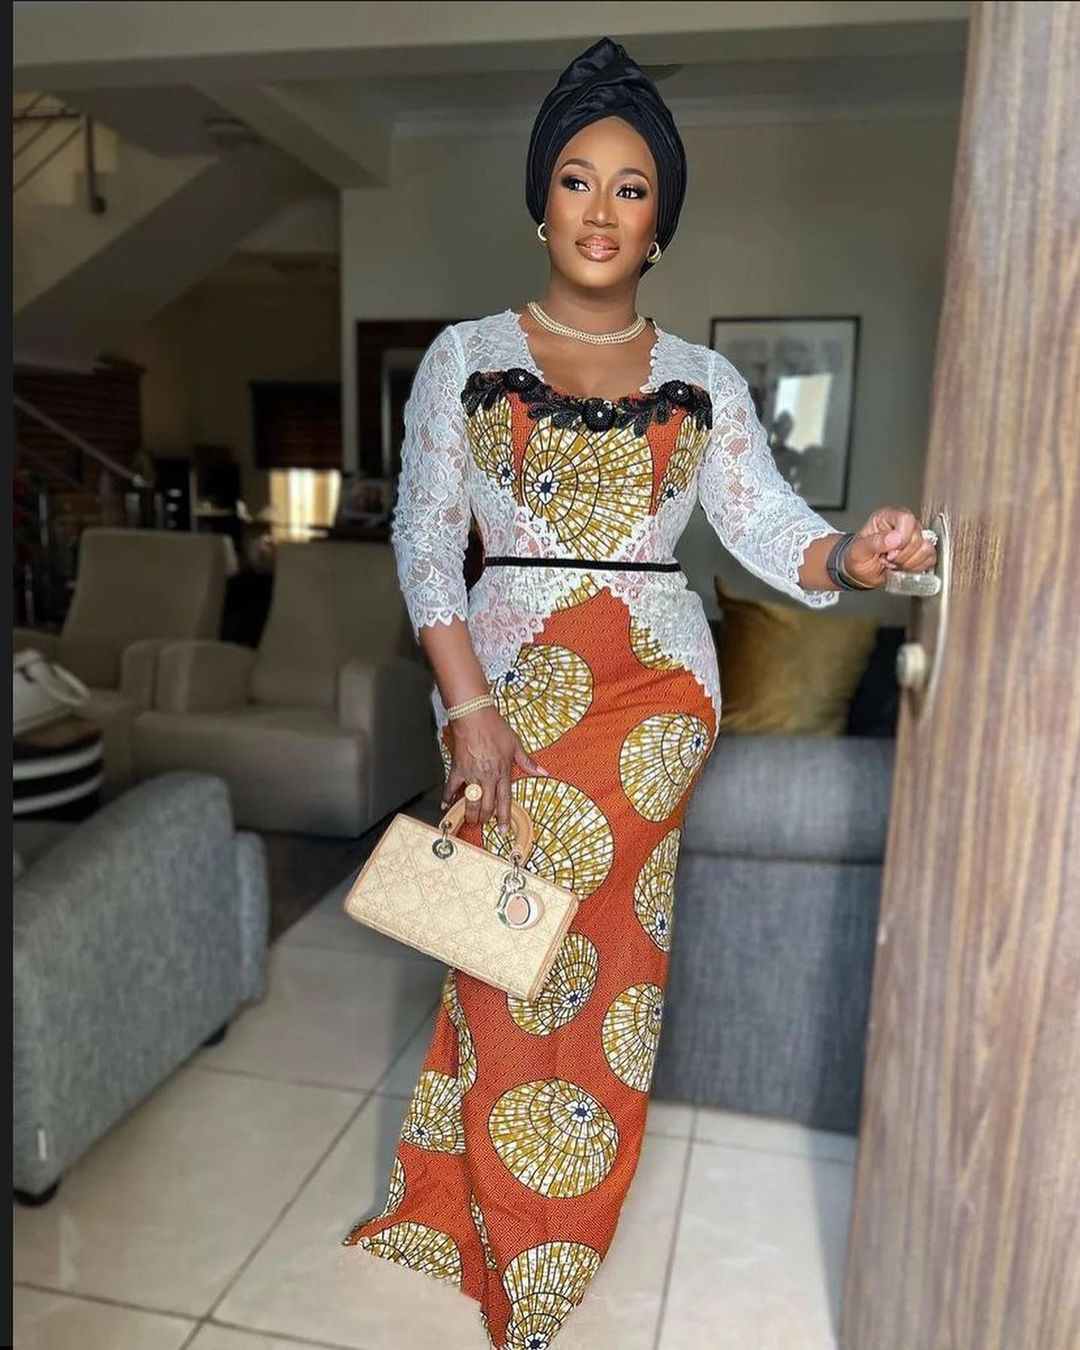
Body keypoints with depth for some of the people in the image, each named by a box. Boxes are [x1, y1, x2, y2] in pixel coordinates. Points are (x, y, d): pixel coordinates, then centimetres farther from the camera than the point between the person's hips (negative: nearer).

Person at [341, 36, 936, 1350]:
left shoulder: (704, 382, 6)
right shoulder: (466, 356, 3)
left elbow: (768, 525, -3)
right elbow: (424, 537, -2)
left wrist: (849, 553, -27)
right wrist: (470, 706, -12)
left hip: (655, 691, 1)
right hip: (506, 682, 0)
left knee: (601, 959, 6)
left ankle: (464, 1208, 32)